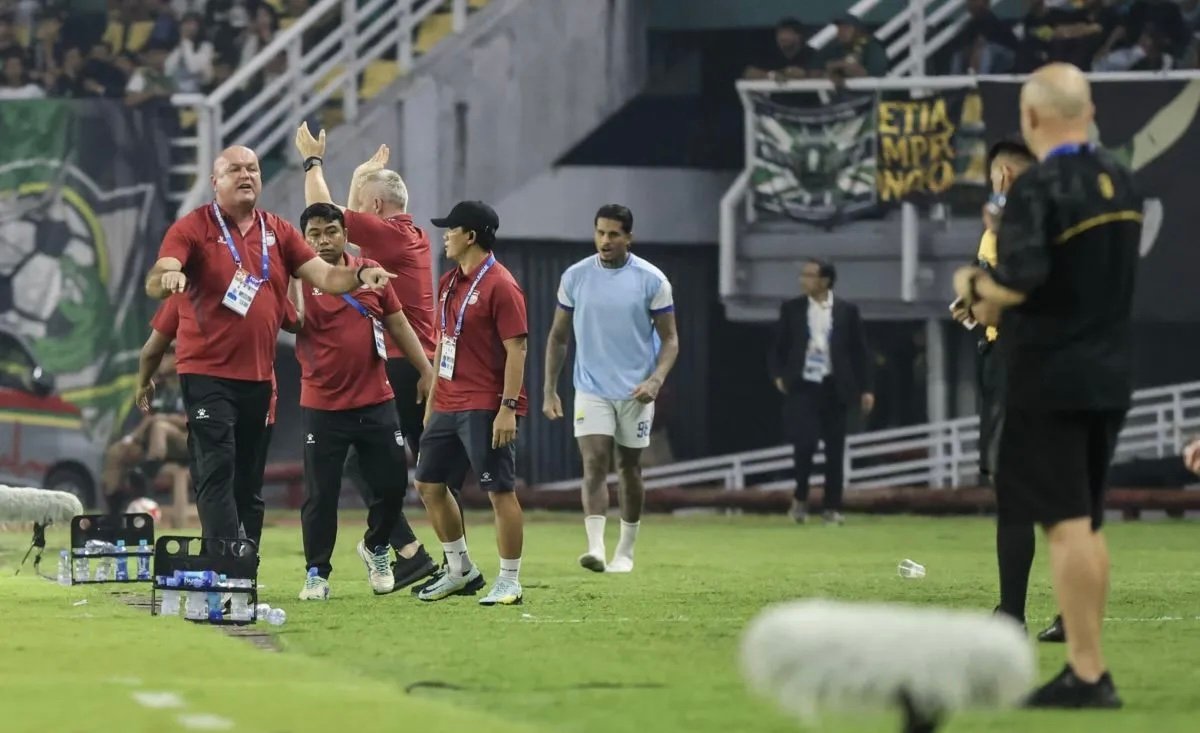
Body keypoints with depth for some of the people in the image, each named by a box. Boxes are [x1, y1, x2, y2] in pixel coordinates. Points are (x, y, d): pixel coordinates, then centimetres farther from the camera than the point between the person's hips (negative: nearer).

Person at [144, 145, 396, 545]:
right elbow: (156, 282, -18)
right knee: (217, 474, -14)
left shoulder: (278, 231, 11)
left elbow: (325, 276, 6)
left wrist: (359, 275, -16)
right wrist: (167, 277, -42)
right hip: (207, 374, -6)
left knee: (250, 484, 11)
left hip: (259, 377, 6)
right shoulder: (193, 227, -4)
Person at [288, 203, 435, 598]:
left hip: (375, 400, 3)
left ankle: (375, 546, 32)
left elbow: (397, 323, 11)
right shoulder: (300, 279, -5)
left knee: (392, 482, 6)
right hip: (323, 406, -3)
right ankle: (316, 574, 8)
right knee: (320, 494, -2)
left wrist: (426, 370, 9)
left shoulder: (371, 272, 5)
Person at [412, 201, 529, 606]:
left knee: (500, 491, -6)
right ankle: (460, 571, 24)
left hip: (485, 409, -9)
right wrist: (432, 400, 20)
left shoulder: (500, 286, -12)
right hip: (447, 405, 9)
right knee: (428, 483, 12)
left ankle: (510, 581, -1)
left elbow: (516, 350, -15)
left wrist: (508, 408, -20)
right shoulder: (449, 283, 14)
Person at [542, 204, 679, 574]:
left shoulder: (651, 280, -5)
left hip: (635, 392, 0)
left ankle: (626, 551, 23)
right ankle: (595, 548, -24)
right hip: (591, 389, 0)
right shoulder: (575, 277, 1)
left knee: (629, 468, 9)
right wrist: (549, 389, 3)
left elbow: (670, 340, -2)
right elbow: (558, 337, 9)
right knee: (594, 464, -14)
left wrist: (655, 380, -18)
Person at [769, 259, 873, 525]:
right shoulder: (791, 309, 6)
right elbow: (778, 346, 12)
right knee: (805, 442, -14)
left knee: (835, 450, 2)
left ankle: (832, 507, 10)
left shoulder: (847, 311, 4)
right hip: (802, 386, -1)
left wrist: (865, 388, 3)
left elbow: (859, 350, 6)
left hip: (834, 388, 1)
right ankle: (800, 497, 7)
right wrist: (778, 375, -3)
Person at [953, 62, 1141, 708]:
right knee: (1087, 524, 14)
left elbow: (1019, 282, -25)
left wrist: (975, 287, -4)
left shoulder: (1038, 188, -16)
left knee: (1065, 524, -6)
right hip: (1110, 374, 8)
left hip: (1050, 379, -8)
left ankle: (1087, 673, -9)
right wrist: (1002, 304, 18)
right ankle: (1088, 668, 16)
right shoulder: (1121, 182, 9)